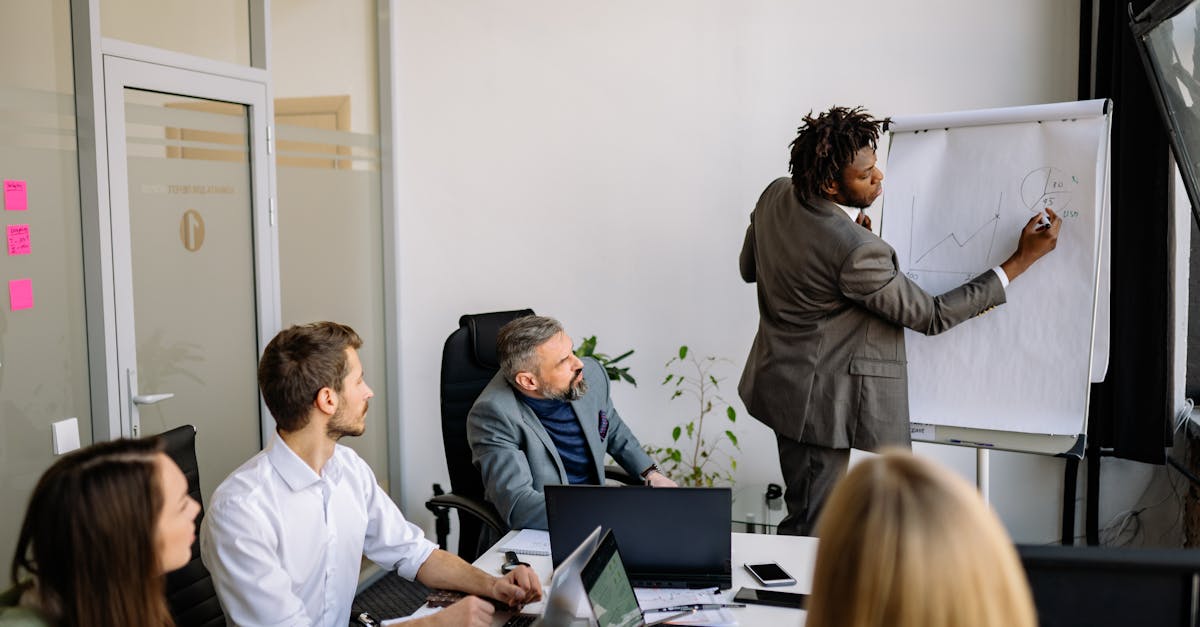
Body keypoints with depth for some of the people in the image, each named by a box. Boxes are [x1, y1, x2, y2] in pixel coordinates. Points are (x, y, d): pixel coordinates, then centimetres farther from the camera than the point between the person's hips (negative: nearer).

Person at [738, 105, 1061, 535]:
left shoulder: (775, 196, -5)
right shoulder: (856, 253, -30)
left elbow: (749, 267, 13)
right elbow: (930, 316, -18)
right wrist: (1023, 259, -16)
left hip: (781, 383, 9)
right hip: (821, 402, -9)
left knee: (805, 512, 22)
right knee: (813, 527, 6)